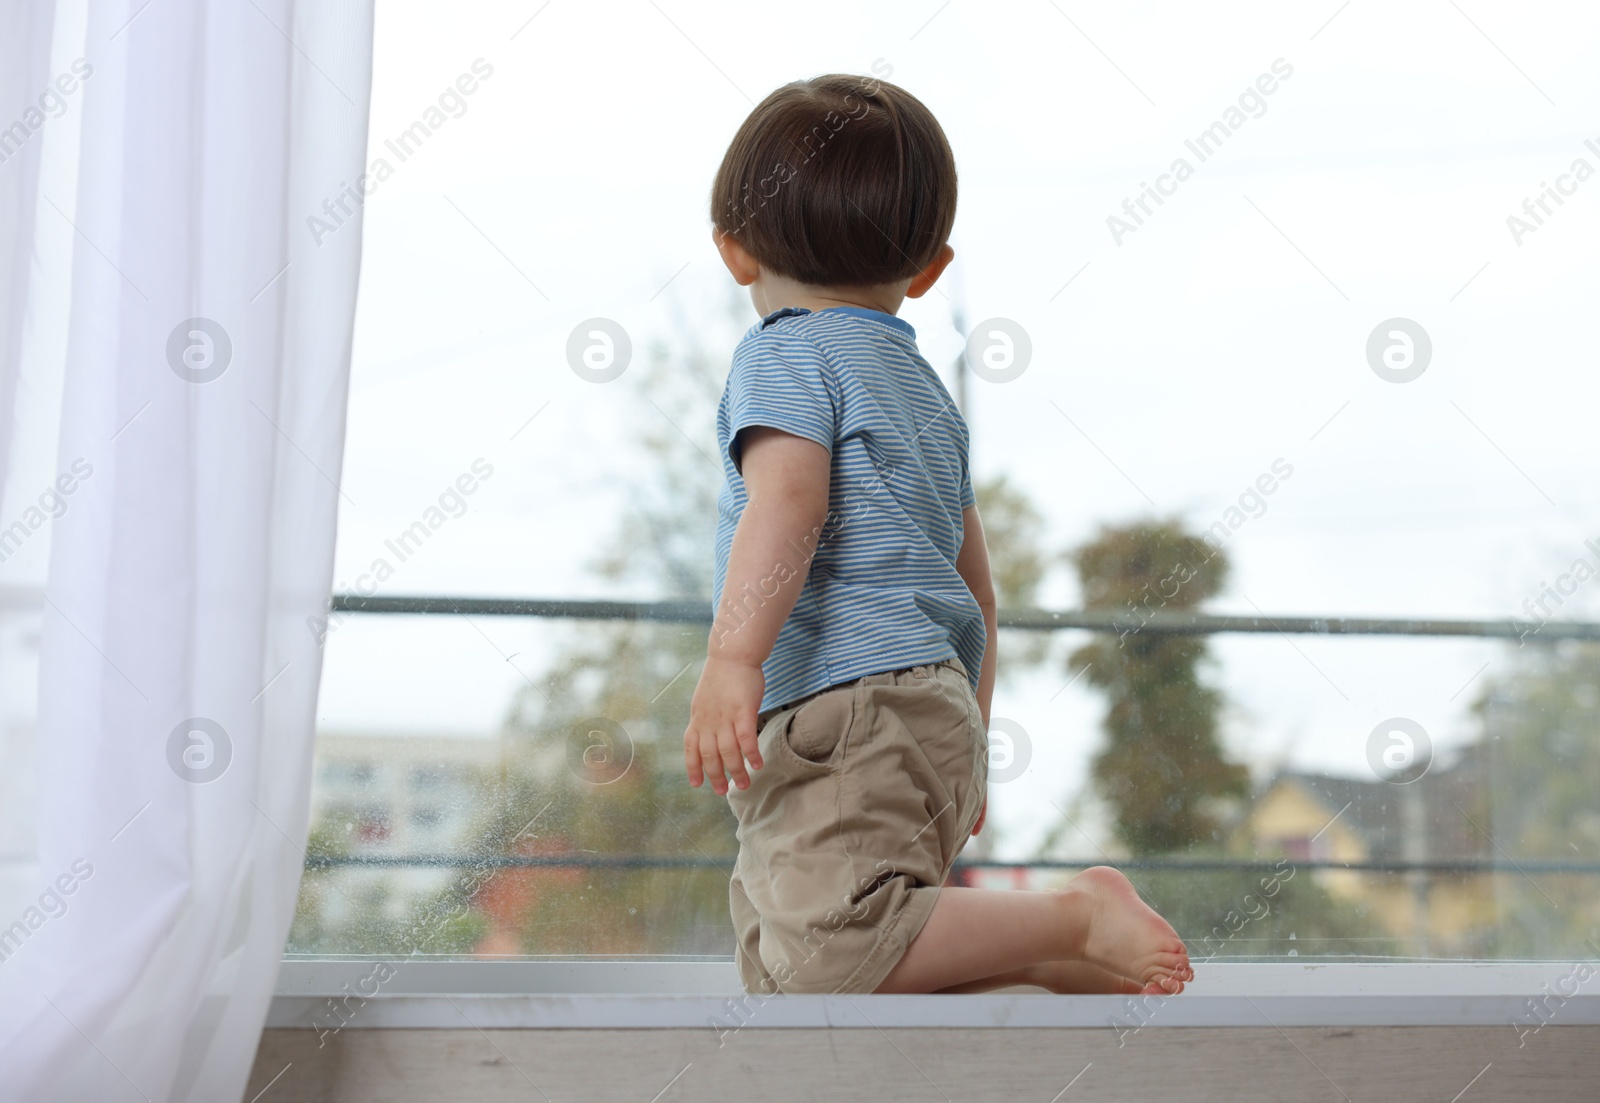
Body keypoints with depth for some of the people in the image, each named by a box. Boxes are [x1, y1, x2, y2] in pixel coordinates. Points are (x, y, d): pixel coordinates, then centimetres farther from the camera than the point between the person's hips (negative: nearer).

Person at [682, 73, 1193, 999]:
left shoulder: (785, 355, 0)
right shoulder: (925, 388, 26)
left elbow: (789, 505, -21)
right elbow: (975, 587, 29)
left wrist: (731, 660, -29)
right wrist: (969, 740, 35)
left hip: (850, 711, -9)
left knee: (828, 951, -20)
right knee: (776, 964, 12)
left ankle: (1074, 925, -17)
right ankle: (1000, 935, 2)